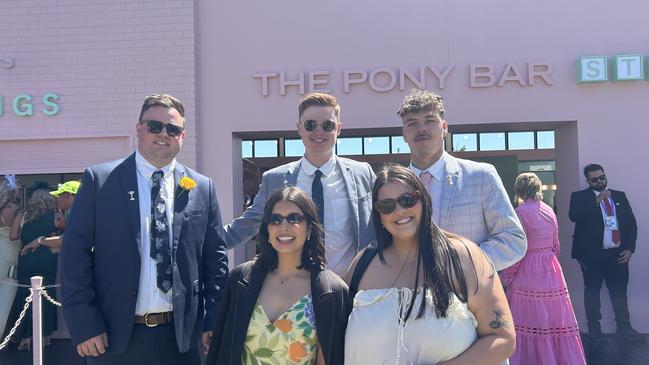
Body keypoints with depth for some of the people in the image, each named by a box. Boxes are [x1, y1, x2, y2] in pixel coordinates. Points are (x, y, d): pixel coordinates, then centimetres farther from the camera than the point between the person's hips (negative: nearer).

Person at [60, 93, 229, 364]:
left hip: (182, 335, 2)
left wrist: (213, 321, 1)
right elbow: (75, 253, -4)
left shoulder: (202, 188, 3)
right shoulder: (99, 179, -3)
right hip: (114, 335, -2)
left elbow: (214, 257, 5)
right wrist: (84, 325, -9)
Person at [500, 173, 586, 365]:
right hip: (552, 273, 7)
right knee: (554, 321, 14)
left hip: (528, 274, -7)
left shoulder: (521, 212, -13)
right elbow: (555, 246, 15)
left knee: (529, 322, 1)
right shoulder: (549, 211, 7)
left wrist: (505, 278, -6)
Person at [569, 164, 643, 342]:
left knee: (620, 292, 9)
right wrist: (597, 200, -22)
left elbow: (631, 222, 11)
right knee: (592, 292, 5)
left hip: (618, 253, 3)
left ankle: (624, 327, 22)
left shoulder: (619, 196, 12)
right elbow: (574, 216, -19)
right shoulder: (580, 197, 0)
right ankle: (594, 329, 16)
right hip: (592, 254, -3)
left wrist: (629, 248, 2)